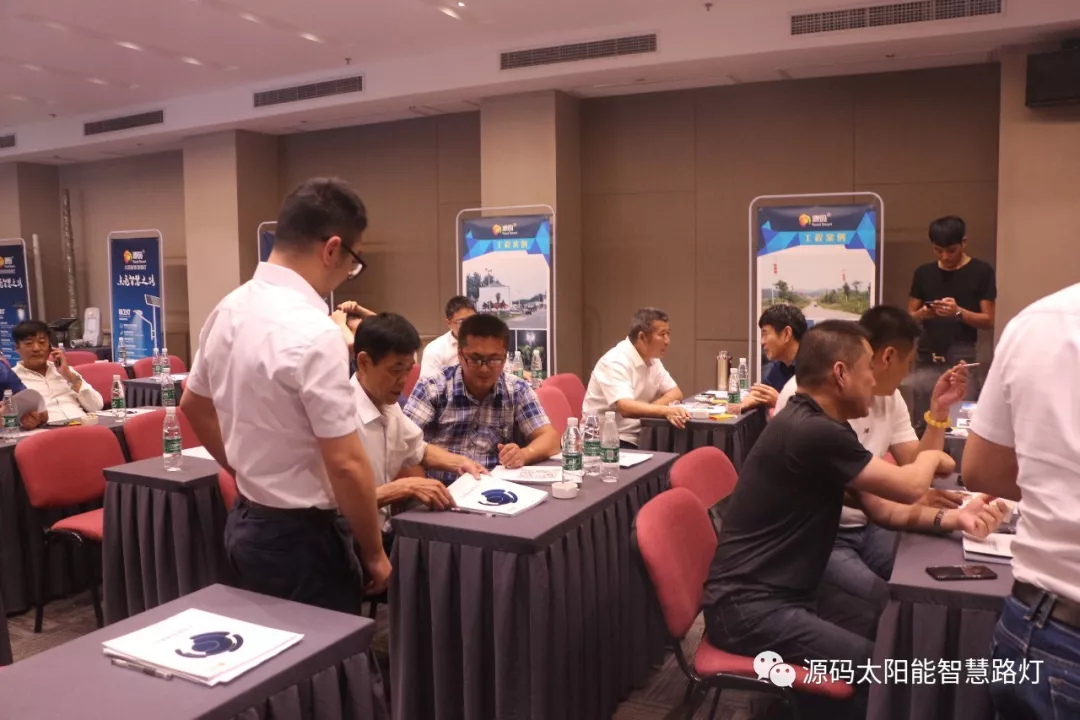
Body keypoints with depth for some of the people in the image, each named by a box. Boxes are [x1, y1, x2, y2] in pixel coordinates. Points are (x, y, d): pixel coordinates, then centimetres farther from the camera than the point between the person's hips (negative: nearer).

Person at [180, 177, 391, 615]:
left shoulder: (230, 309, 2)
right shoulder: (312, 332, -25)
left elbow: (194, 405, 16)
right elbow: (346, 464, -24)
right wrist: (374, 553, -11)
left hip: (245, 522, 9)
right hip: (300, 537, -8)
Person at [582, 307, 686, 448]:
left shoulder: (652, 359, 7)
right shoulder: (615, 362, -20)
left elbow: (676, 393, 7)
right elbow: (626, 408, -32)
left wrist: (647, 410, -13)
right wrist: (666, 410, -45)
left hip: (637, 437, 8)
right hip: (608, 440, -8)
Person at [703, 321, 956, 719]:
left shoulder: (815, 425, 10)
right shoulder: (813, 433, -22)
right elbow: (908, 487, -12)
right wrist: (932, 458, 8)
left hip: (768, 595, 10)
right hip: (748, 607, -10)